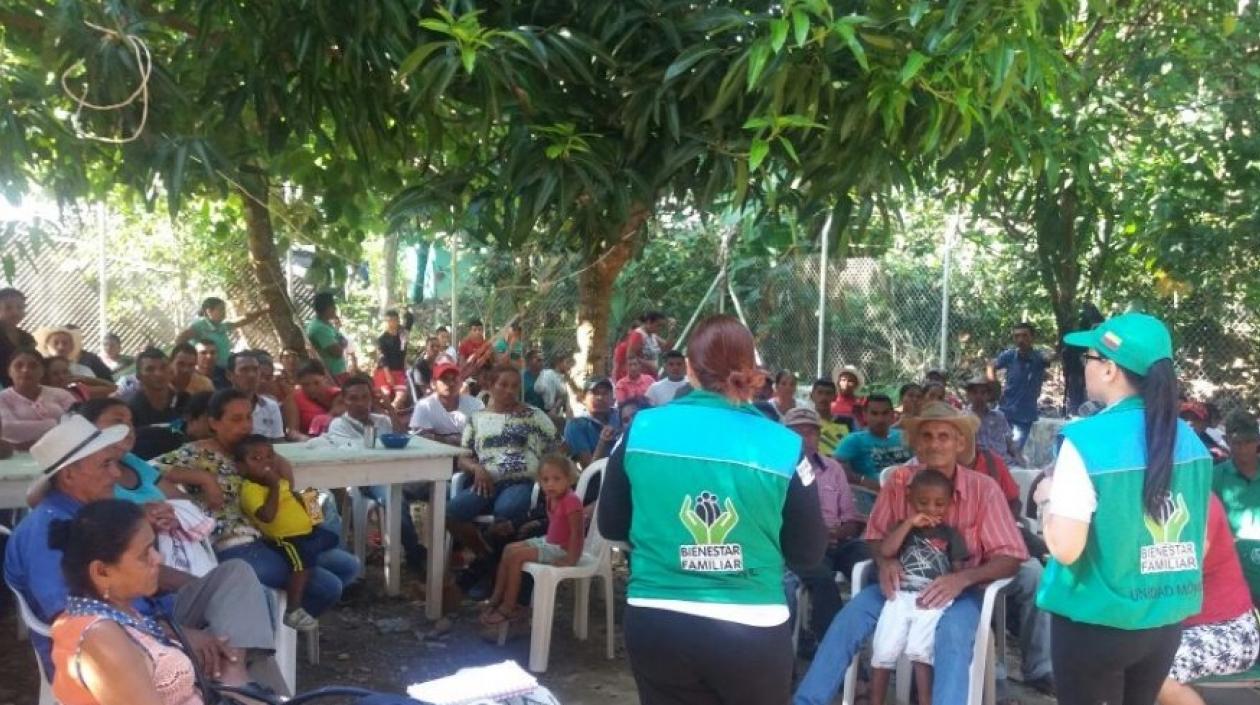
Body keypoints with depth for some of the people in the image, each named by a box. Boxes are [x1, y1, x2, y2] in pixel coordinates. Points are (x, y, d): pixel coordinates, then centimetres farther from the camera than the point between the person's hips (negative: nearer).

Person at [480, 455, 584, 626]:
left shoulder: (571, 501, -25)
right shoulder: (551, 497, 2)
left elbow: (577, 532, -28)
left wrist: (571, 560, -28)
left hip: (561, 549, -10)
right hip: (548, 541, 10)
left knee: (516, 556, -15)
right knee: (509, 549, 8)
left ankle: (508, 607, -5)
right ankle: (496, 599, 11)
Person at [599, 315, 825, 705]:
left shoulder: (641, 428, -4)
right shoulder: (783, 445, -8)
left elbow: (610, 525, 7)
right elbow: (809, 552, 1)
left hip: (655, 625, 1)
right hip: (752, 630, -1)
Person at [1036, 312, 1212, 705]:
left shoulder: (1086, 438, -19)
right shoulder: (1188, 439, 0)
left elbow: (1065, 548, -22)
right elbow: (1199, 543, 9)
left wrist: (1048, 498, -5)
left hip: (1096, 622, -6)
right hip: (1167, 621, 6)